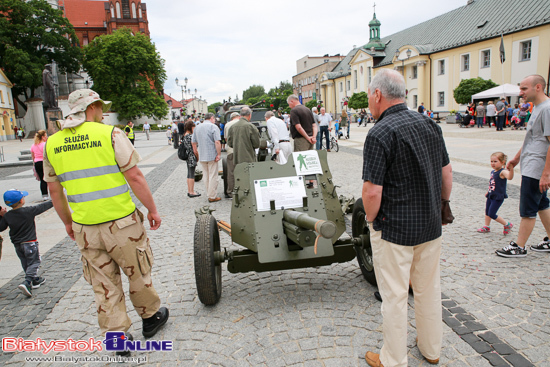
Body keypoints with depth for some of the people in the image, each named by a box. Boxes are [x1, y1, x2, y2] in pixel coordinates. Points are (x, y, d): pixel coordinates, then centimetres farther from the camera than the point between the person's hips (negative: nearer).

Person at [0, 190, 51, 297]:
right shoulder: (29, 211, -17)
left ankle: (35, 280, 32)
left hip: (17, 245, 5)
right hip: (30, 243, -5)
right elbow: (43, 207, -6)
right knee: (34, 263, 2)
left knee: (25, 264, 19)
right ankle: (27, 282, -16)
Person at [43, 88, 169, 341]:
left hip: (84, 228, 4)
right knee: (138, 274, 16)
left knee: (103, 284, 15)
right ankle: (150, 317, 34)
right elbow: (135, 178, -12)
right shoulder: (110, 134, -9)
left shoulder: (52, 143, 6)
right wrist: (153, 210, -2)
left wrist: (67, 222, 24)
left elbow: (54, 190, 12)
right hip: (121, 222, -4)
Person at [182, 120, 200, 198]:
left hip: (187, 157, 9)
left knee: (189, 174, 15)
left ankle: (189, 191, 23)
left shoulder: (184, 135, 9)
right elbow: (194, 148, -17)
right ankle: (192, 192, 4)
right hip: (192, 157, -9)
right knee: (192, 175, -2)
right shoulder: (191, 136, -18)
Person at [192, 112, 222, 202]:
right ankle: (212, 196, 4)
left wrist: (196, 154, 21)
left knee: (206, 176, 16)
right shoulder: (213, 127, -9)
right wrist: (219, 154, -14)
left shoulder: (197, 127, 12)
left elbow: (193, 142, 14)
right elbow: (217, 142, -18)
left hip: (202, 157, 6)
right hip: (212, 156, -6)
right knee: (213, 176, 0)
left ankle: (209, 194, 24)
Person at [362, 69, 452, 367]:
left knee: (394, 295, 8)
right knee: (429, 289, 21)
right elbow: (446, 175, 9)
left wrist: (371, 219, -5)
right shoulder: (430, 124, 3)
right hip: (431, 225, 7)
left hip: (394, 230, -7)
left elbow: (372, 191, -23)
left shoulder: (380, 134, -20)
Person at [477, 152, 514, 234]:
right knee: (487, 212, 18)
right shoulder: (493, 172, 7)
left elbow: (509, 177, -41)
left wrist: (511, 169, -58)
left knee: (492, 214, -5)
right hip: (491, 196, 8)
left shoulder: (502, 172, -19)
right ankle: (487, 227, 35)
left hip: (498, 197, -8)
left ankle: (507, 225, 14)